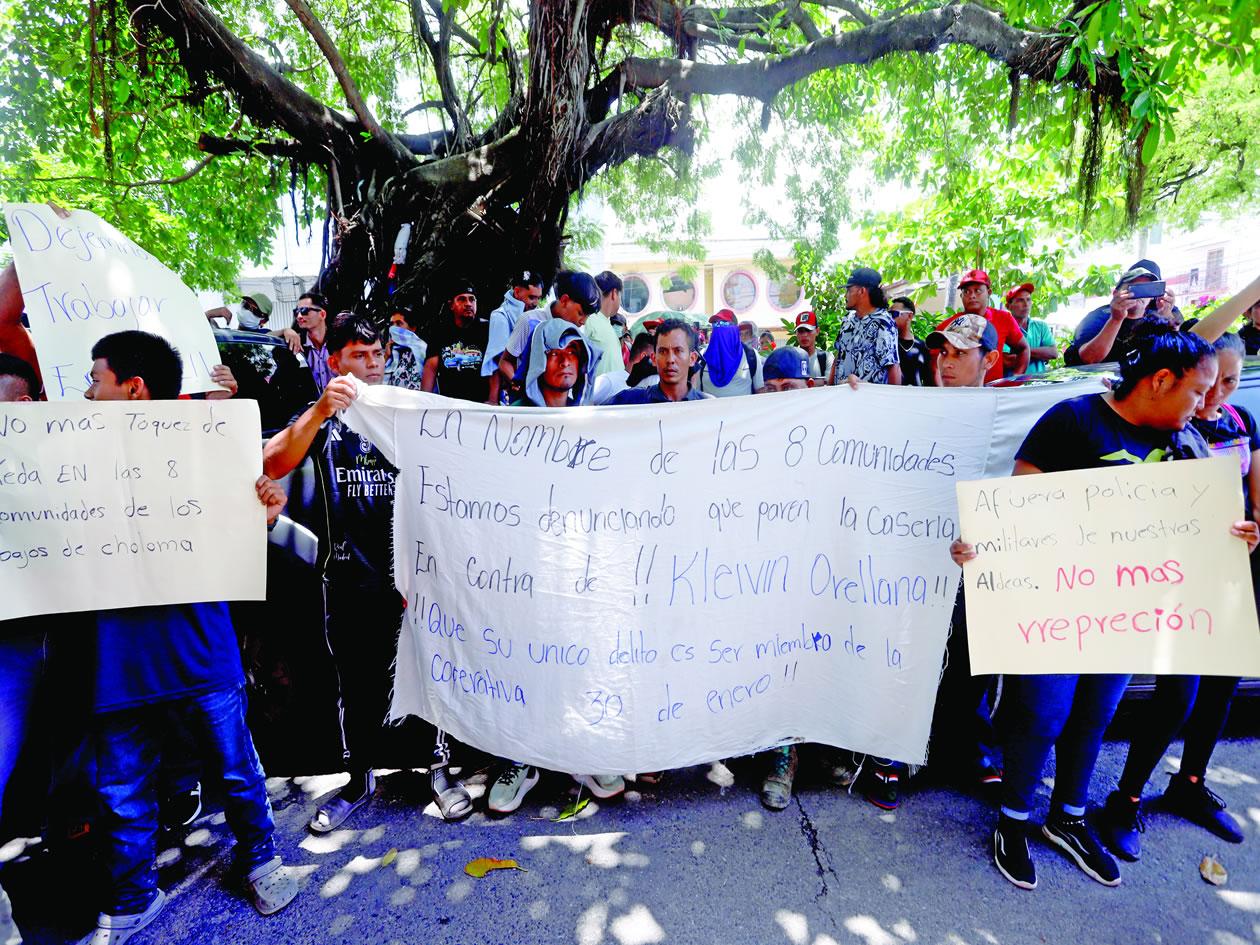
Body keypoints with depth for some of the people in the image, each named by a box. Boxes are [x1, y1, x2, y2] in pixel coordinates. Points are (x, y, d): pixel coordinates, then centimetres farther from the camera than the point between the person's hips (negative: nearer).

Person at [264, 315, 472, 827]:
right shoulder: (320, 416, 4)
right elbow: (273, 465, -14)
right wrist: (320, 411, -28)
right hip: (348, 572, 0)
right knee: (356, 682, 13)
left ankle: (439, 769, 26)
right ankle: (358, 779, 33)